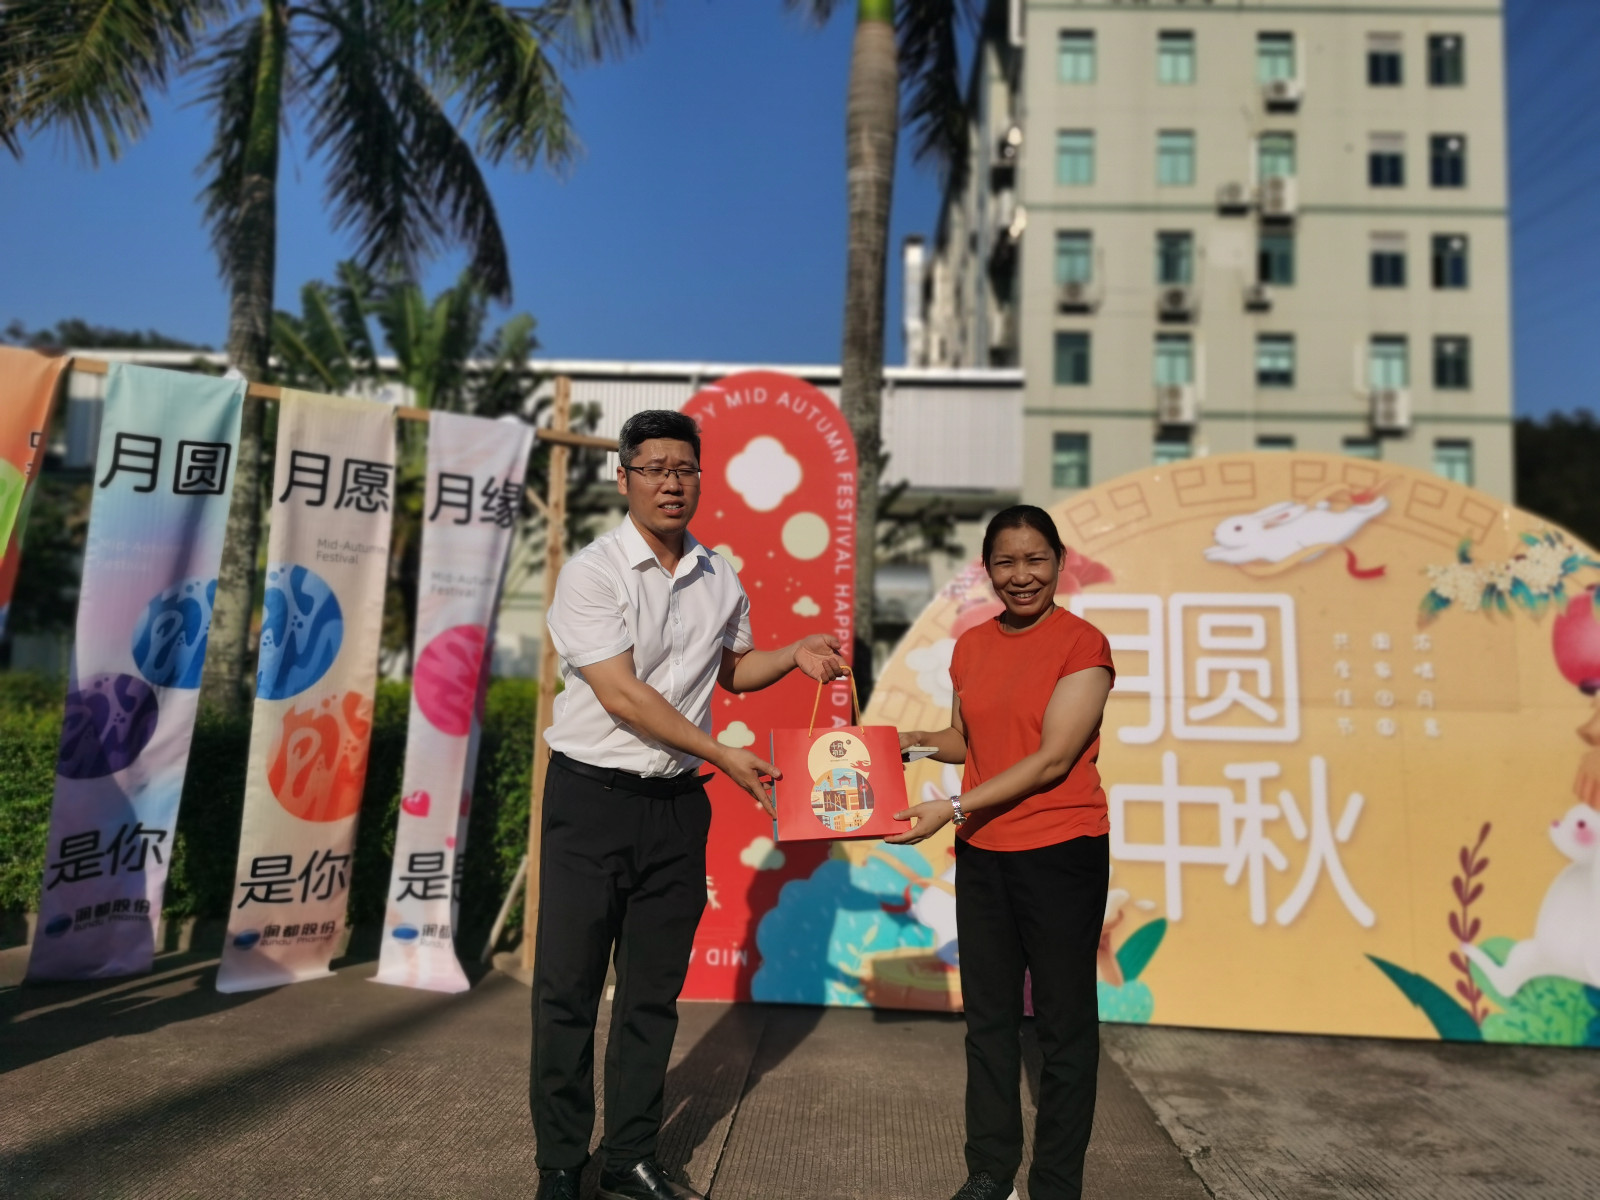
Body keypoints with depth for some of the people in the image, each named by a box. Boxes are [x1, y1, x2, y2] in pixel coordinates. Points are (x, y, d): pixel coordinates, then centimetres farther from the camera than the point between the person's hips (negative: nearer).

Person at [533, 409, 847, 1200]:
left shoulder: (720, 581, 7)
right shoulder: (591, 573, -11)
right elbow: (621, 696, -17)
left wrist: (794, 656, 5)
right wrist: (725, 756, -16)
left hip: (677, 805, 5)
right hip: (593, 798, -4)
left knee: (653, 992, 13)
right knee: (568, 990, 3)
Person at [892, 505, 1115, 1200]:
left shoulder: (1082, 644, -11)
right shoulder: (972, 646, 7)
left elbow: (1053, 758, -18)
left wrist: (955, 808, -22)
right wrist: (915, 741, -2)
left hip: (1061, 852, -6)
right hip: (981, 855, 6)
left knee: (1063, 1024, 7)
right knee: (988, 1018, 15)